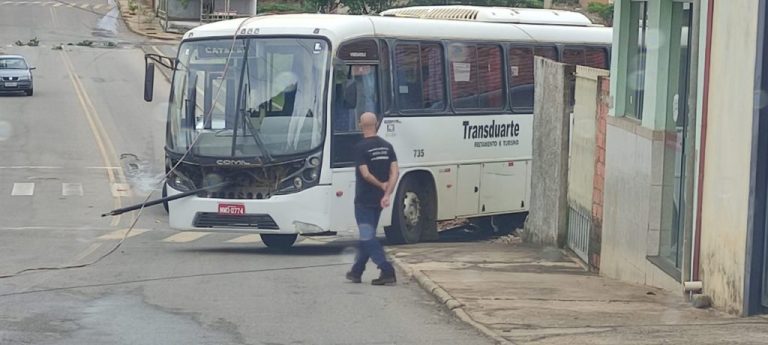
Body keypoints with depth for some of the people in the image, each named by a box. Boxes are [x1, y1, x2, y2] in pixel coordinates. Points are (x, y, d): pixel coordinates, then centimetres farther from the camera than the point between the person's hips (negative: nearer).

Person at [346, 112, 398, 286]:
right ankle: (356, 271, 25)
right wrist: (387, 194, -9)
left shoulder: (360, 147, -14)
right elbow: (395, 172, -4)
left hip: (364, 200, -7)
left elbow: (365, 174, -19)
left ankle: (387, 271, -17)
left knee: (367, 237, -5)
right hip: (378, 199, 7)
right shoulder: (387, 146, 5)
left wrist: (381, 186, -5)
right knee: (367, 236, 17)